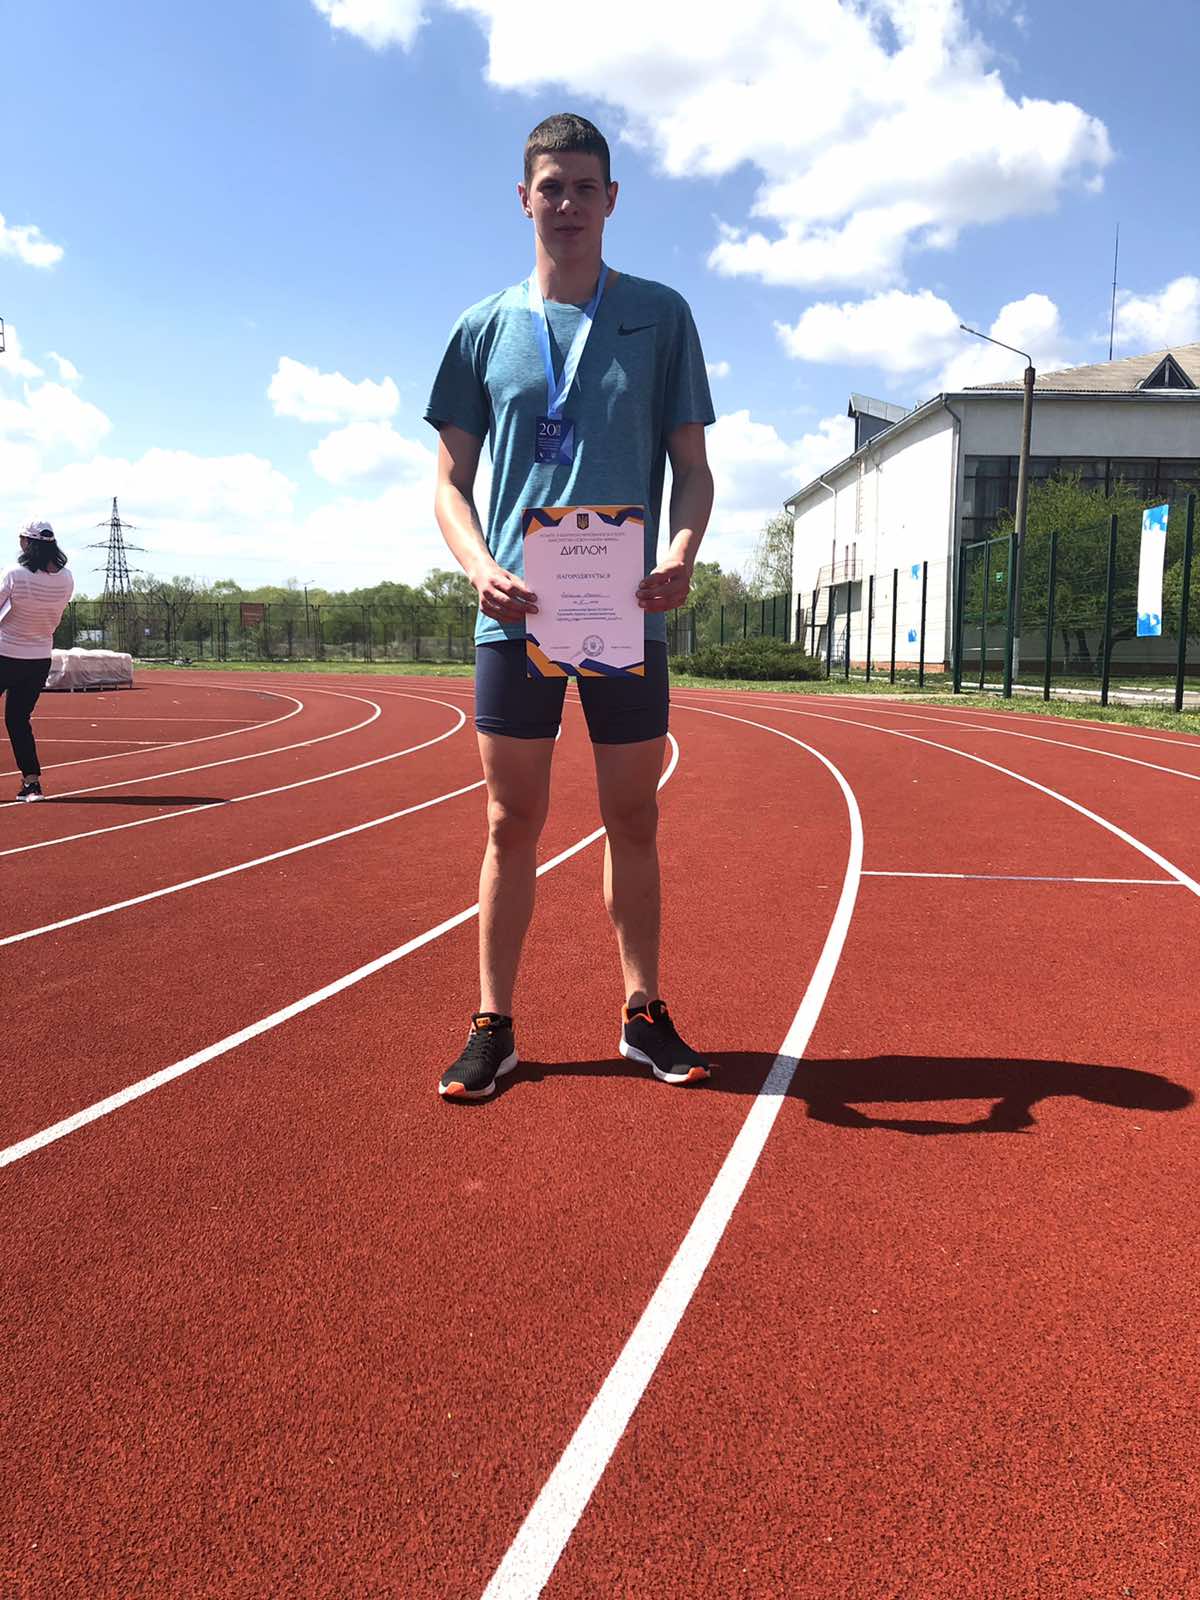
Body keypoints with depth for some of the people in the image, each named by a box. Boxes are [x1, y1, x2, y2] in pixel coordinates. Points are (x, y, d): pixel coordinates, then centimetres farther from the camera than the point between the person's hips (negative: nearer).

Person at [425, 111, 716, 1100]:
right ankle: (494, 1026, 14)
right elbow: (452, 482, 9)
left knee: (634, 820, 7)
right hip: (516, 614, 0)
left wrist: (682, 554, -14)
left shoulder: (659, 315, 8)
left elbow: (693, 467, 7)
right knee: (512, 822, 4)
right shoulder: (483, 329, 10)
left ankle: (643, 1013, 21)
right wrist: (480, 566, -12)